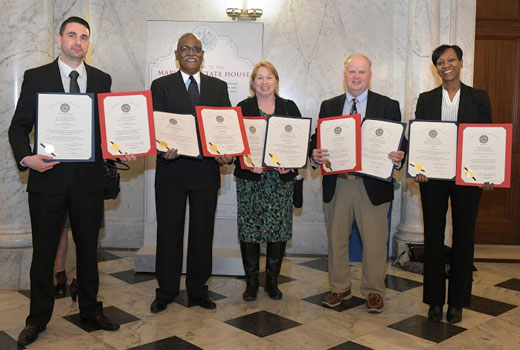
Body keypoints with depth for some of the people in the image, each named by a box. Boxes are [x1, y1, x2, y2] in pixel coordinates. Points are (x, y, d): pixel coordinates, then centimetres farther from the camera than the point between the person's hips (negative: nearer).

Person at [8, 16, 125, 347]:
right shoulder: (36, 77, 1)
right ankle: (38, 318, 25)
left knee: (88, 248, 13)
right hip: (48, 177, -2)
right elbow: (19, 126, 0)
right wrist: (26, 157, -18)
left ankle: (91, 310, 30)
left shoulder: (102, 79, 8)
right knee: (44, 251, 9)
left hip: (89, 178, 2)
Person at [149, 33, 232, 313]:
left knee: (203, 232, 9)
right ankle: (166, 292, 21)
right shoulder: (161, 85, 5)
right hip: (171, 169, -1)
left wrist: (227, 152, -12)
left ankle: (198, 290, 23)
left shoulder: (219, 87, 11)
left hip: (206, 171, 2)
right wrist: (163, 147, -22)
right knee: (168, 232, 7)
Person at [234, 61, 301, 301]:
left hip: (281, 177, 1)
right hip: (250, 177, -1)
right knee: (249, 228, 1)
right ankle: (251, 281, 15)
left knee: (279, 228, 2)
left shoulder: (289, 108, 10)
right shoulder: (242, 108, 5)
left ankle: (272, 280, 17)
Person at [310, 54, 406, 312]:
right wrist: (315, 153, -15)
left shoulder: (388, 106, 4)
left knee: (374, 241, 5)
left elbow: (400, 143, 0)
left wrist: (398, 157, -22)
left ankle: (373, 291, 23)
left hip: (373, 184, -2)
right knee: (336, 238, 12)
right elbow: (317, 139, 7)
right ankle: (339, 288, 28)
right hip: (337, 183, 3)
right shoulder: (328, 106, 11)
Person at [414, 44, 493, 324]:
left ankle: (457, 302, 20)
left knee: (463, 238, 6)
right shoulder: (426, 99, 7)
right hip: (433, 177, 1)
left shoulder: (479, 98, 5)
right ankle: (435, 300, 19)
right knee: (433, 238, 7)